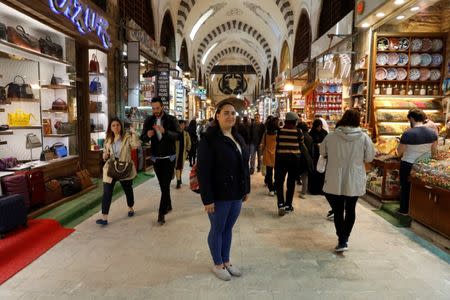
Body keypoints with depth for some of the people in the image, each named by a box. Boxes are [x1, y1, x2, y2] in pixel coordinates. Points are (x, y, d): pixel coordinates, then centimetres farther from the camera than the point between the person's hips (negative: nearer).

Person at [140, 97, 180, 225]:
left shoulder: (171, 119, -7)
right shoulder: (148, 121, 2)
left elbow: (177, 135, -20)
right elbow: (143, 138, -1)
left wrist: (164, 131, -37)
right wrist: (148, 135, -24)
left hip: (169, 157, -3)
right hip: (156, 157, 4)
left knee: (165, 185, -7)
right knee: (162, 185, 15)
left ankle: (161, 213, -4)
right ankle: (168, 205, 33)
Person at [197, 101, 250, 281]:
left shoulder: (237, 137, 9)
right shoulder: (209, 139, -15)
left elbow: (244, 165, 14)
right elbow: (203, 171, -18)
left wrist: (246, 189, 13)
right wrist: (207, 198, -20)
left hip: (236, 194, 7)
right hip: (219, 195, -7)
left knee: (228, 228, 19)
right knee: (217, 229, 11)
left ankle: (226, 261, 35)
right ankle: (217, 264, 29)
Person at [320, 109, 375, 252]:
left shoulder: (331, 136, -8)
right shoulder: (364, 137, -10)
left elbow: (322, 152, 7)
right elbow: (370, 157, -1)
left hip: (335, 182, -1)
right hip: (355, 182, 1)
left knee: (338, 211, 9)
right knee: (350, 210, 16)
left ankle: (342, 241, 4)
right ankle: (345, 238, 27)